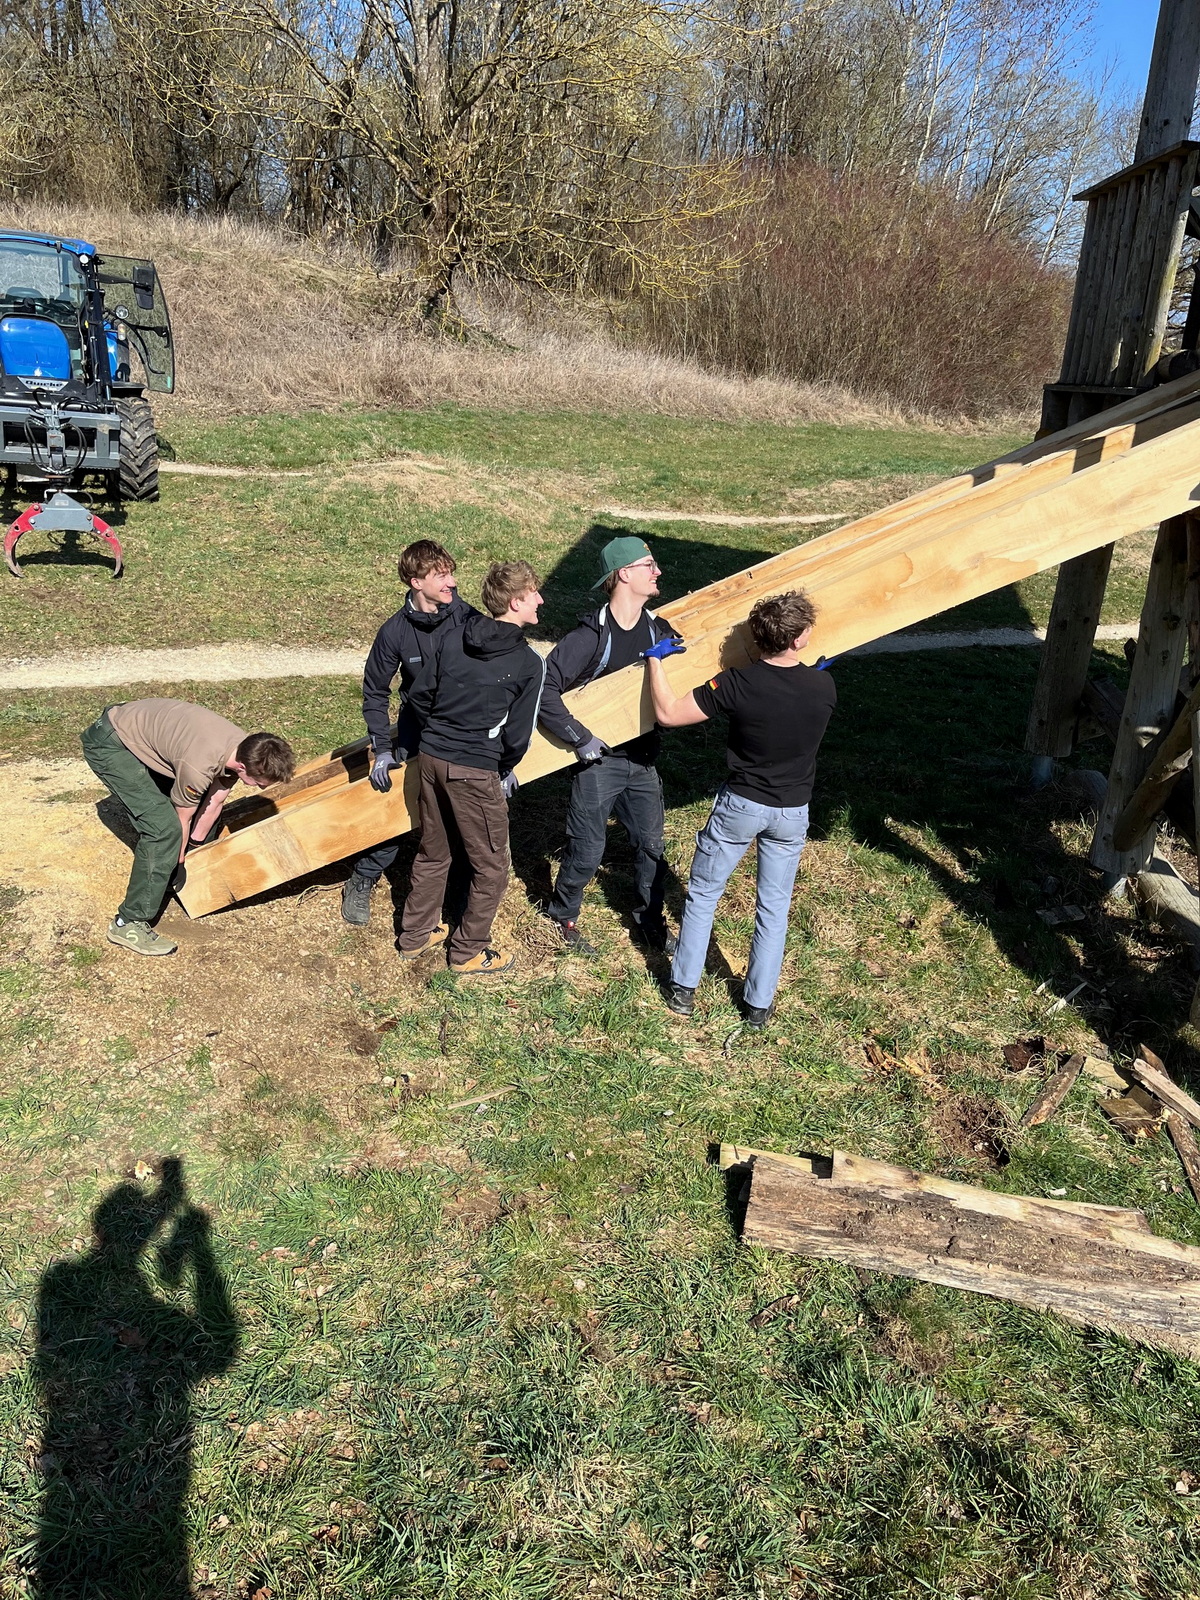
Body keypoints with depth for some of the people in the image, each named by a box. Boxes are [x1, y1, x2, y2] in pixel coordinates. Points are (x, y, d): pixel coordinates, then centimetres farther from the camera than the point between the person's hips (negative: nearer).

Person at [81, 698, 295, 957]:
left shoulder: (245, 750, -10)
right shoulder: (200, 766, -34)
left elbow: (213, 804, 5)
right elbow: (182, 819, -15)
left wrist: (195, 844, 16)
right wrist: (179, 863, 1)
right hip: (108, 745, -9)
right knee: (164, 827, -20)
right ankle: (128, 924, -12)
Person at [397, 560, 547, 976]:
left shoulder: (451, 640, 2)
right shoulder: (530, 664, -12)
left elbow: (418, 695, 7)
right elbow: (517, 734, -11)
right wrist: (505, 770, 8)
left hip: (431, 758, 6)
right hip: (476, 772, -6)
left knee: (432, 853, 23)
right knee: (490, 868, 12)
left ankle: (415, 936, 37)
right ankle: (468, 952, 24)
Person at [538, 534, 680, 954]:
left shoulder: (659, 630, 1)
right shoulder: (591, 635, -19)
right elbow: (544, 689, -24)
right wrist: (580, 738, -25)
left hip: (642, 760, 6)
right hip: (598, 760, -5)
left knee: (651, 845, 13)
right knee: (587, 851, 6)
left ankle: (649, 919, 34)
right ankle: (563, 915, 31)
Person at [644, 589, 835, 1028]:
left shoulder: (738, 684, -22)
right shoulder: (823, 686, -13)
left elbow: (668, 713, -17)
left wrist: (655, 660, -4)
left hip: (740, 806, -2)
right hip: (792, 812, 2)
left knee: (702, 895, 16)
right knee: (774, 907, 16)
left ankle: (683, 990, 25)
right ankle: (759, 1004, 25)